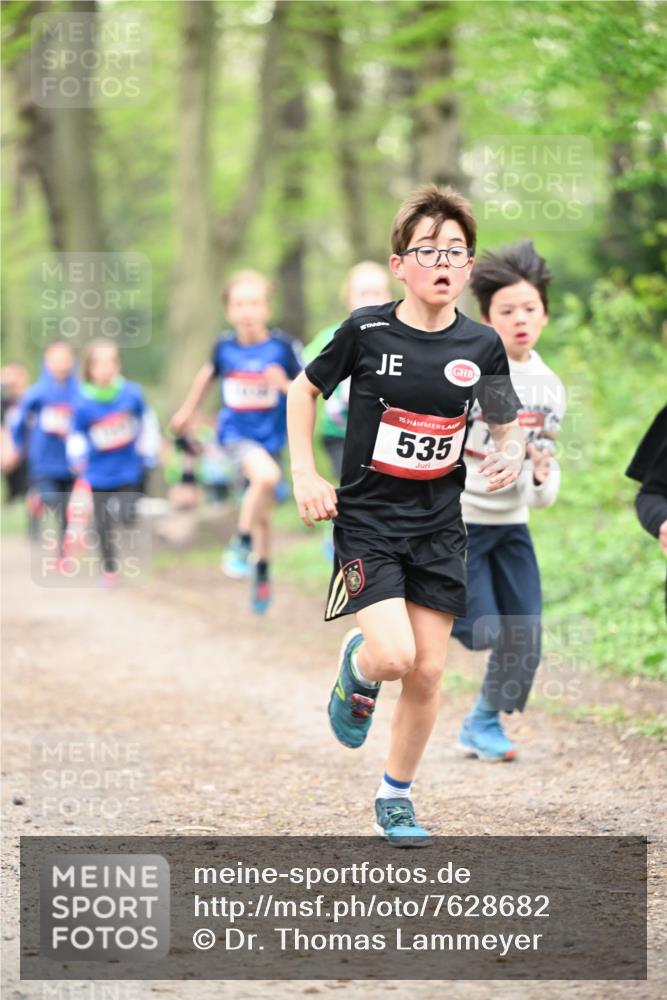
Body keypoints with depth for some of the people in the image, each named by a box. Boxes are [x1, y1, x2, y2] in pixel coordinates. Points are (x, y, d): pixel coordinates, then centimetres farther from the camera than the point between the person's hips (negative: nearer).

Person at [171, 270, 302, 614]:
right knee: (266, 474, -32)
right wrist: (188, 410, 24)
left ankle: (262, 574, 38)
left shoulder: (282, 346, -14)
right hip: (235, 432, -1)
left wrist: (284, 385, -31)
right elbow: (209, 372, 14)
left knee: (262, 513, 14)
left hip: (271, 435, 1)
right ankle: (241, 544, -14)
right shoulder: (225, 346, -8)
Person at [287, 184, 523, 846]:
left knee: (428, 673, 4)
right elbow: (304, 390, 6)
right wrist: (304, 475, -3)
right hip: (366, 519, -3)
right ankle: (357, 669, 18)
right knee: (394, 655, -20)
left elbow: (507, 426, 11)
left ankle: (396, 795, 24)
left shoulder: (482, 346, -2)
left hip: (438, 525, 3)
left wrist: (510, 457, -12)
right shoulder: (366, 331, -9)